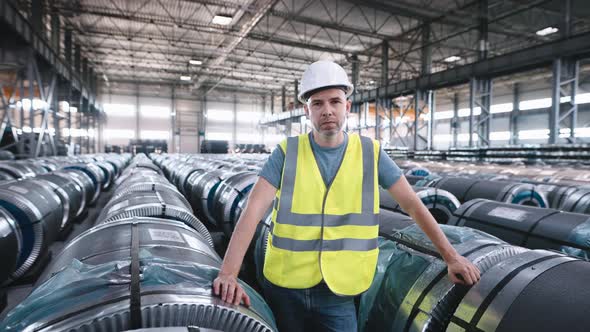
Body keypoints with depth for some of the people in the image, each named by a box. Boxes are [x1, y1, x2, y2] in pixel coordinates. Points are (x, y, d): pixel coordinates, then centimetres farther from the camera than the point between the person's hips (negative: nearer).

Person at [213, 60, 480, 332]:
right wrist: (228, 273, -25)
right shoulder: (287, 152, -8)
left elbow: (413, 205, 2)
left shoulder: (370, 153, -4)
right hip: (283, 289, 1)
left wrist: (451, 257, 3)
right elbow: (253, 210, -15)